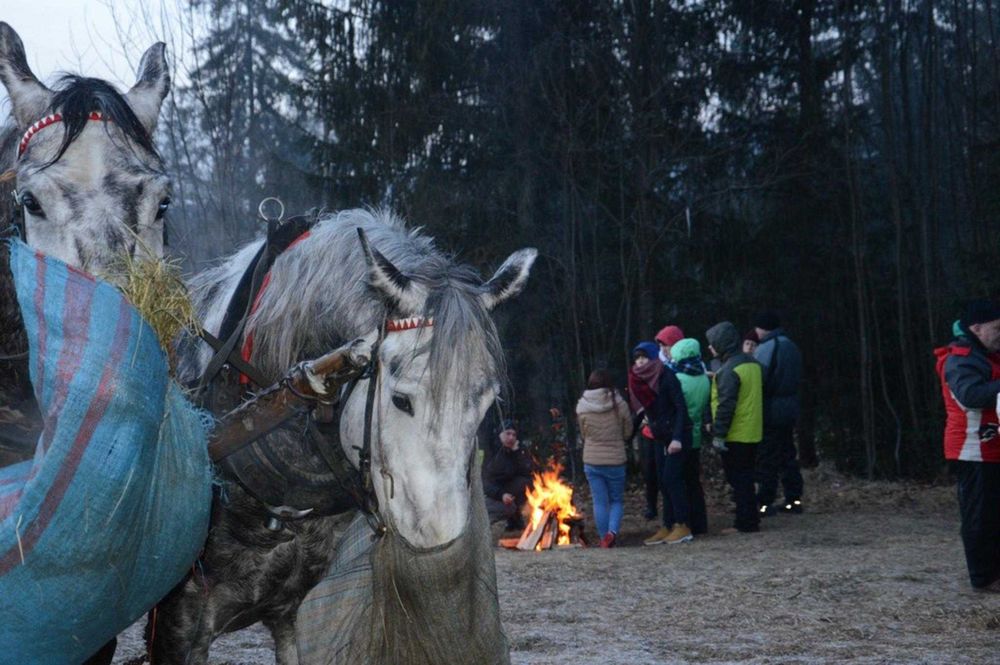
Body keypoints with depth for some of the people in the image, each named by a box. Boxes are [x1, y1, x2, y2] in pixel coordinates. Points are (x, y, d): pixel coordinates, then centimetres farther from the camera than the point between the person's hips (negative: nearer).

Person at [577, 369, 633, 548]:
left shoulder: (582, 407, -5)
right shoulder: (619, 404, -8)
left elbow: (584, 434, 6)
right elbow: (628, 432, 2)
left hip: (592, 461, 1)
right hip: (615, 460, -1)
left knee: (599, 502, 10)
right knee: (617, 500, 13)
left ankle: (604, 538, 12)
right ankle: (612, 531, -9)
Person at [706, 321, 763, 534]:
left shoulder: (729, 370, -18)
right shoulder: (752, 363, 10)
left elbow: (726, 405, -21)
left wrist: (718, 434, -19)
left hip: (735, 436, -9)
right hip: (752, 433, 9)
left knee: (738, 478, -2)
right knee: (746, 476, 16)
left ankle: (745, 522, 1)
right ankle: (751, 519, 20)